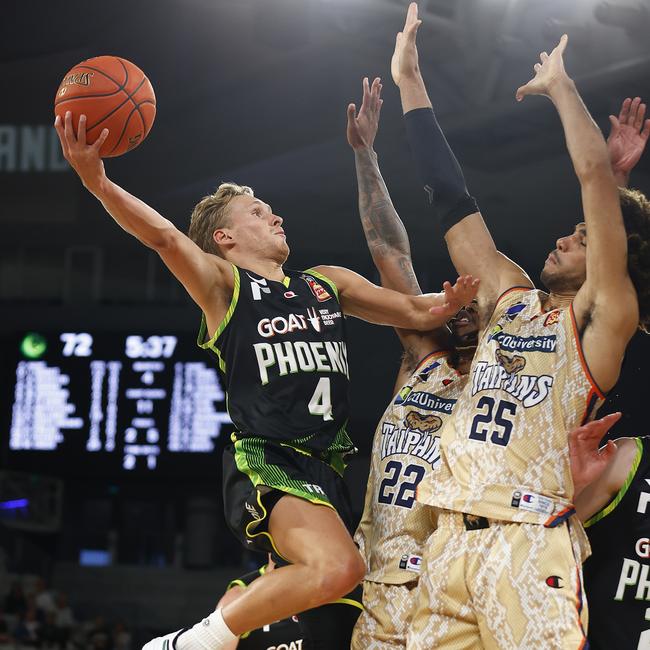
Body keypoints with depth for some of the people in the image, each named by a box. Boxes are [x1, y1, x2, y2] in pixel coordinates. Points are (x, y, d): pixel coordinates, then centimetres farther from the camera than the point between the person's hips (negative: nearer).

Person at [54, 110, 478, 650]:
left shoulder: (329, 283, 23)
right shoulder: (223, 282, 4)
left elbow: (416, 312, 24)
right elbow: (164, 237, -13)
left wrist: (451, 301, 1)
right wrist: (97, 182, -30)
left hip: (327, 468, 7)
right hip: (266, 462, -7)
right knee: (338, 567, -28)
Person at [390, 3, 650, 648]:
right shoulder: (509, 296, 20)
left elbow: (595, 173, -6)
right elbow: (451, 200, 22)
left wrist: (559, 84, 6)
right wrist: (411, 85, 22)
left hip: (530, 540, -6)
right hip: (451, 536, 6)